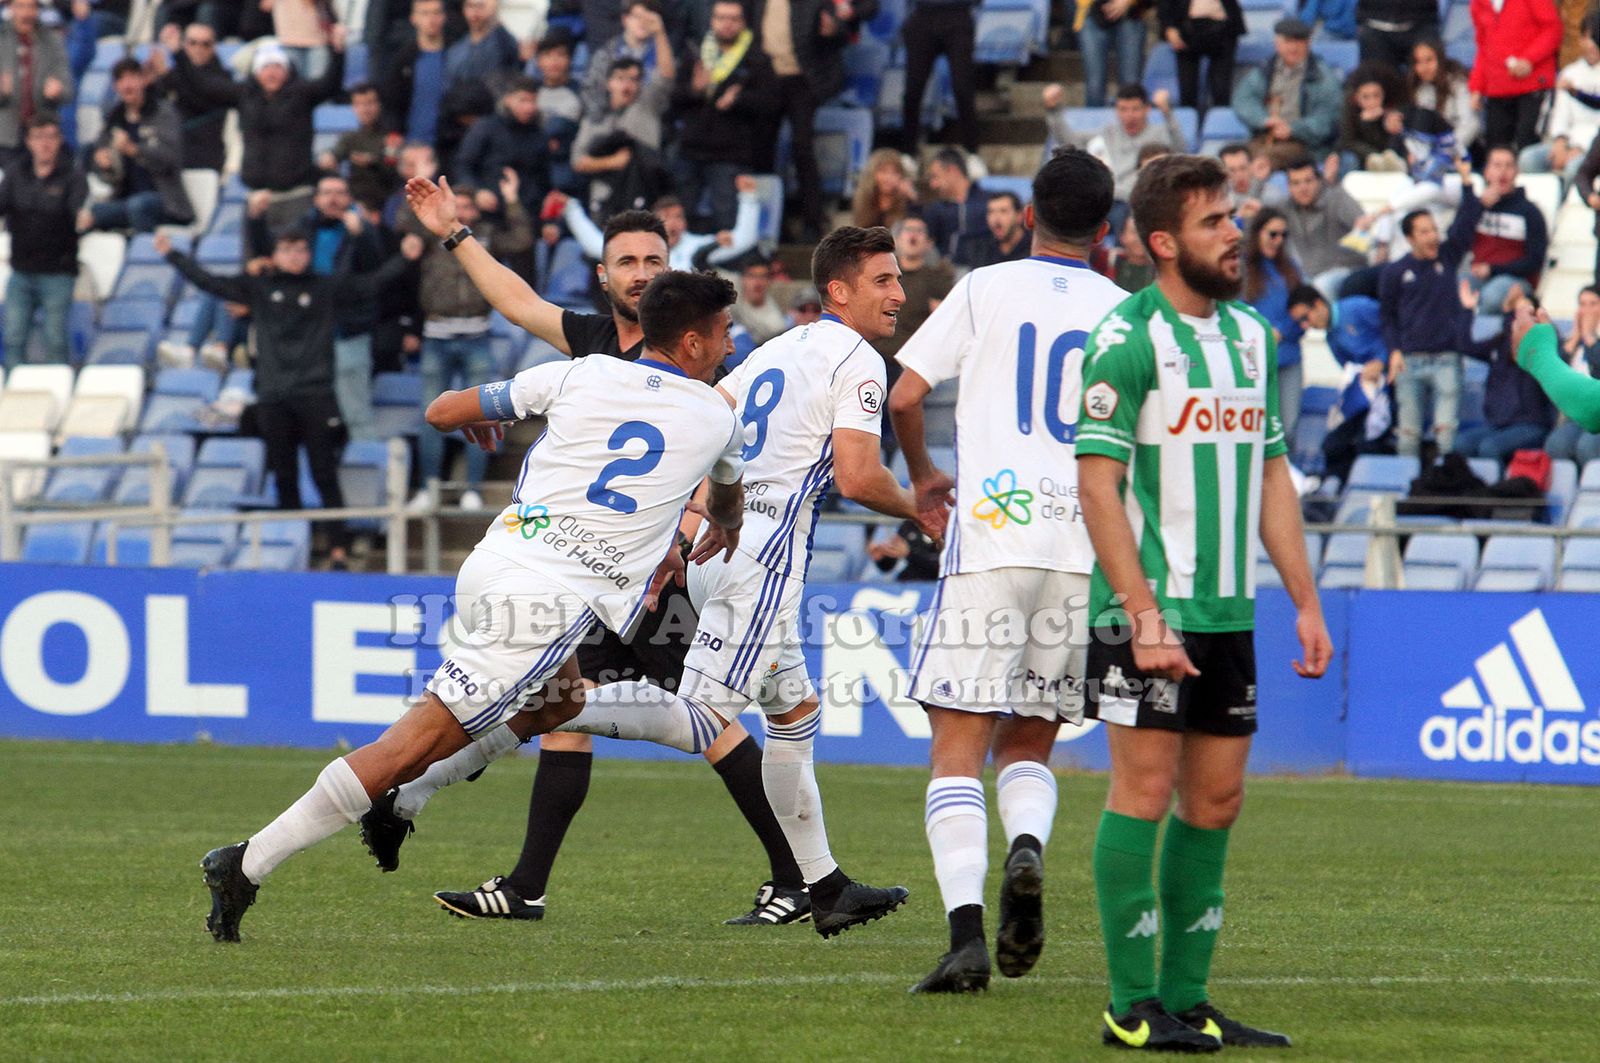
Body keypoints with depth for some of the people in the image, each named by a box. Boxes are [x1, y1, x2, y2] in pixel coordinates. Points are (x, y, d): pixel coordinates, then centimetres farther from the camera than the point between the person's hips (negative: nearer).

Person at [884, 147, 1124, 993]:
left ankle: (966, 929, -19)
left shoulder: (986, 289, 4)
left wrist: (923, 475, 20)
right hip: (1085, 549, 3)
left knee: (958, 749, -1)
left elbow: (906, 394, 1)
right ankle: (1027, 846, -16)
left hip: (991, 534, -2)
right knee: (1029, 745, 16)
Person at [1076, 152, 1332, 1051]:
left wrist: (1306, 601, 12)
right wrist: (1143, 616, -19)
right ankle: (1134, 1006, 0)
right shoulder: (1129, 340, -10)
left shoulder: (1252, 337, 12)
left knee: (1217, 800, 8)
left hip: (1230, 609, 7)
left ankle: (1187, 996, 14)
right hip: (1149, 611, -7)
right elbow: (1098, 484, -14)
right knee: (1146, 791, -5)